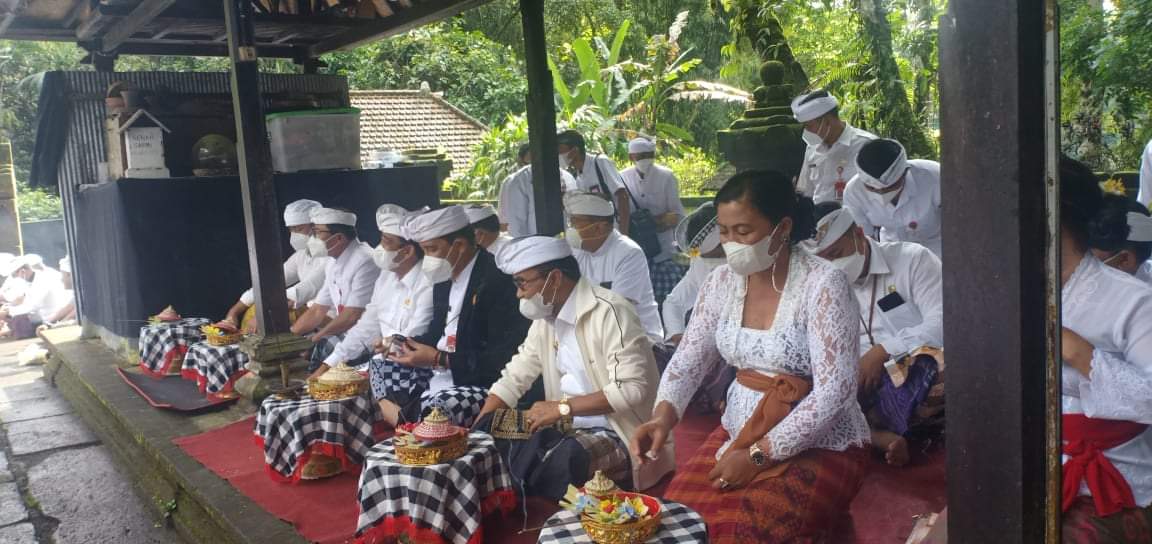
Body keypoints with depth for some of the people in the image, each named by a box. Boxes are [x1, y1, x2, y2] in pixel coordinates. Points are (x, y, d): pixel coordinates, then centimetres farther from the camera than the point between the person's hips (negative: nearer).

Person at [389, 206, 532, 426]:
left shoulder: (498, 280, -16)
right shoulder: (445, 278, 12)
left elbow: (504, 358, -20)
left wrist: (439, 359, -18)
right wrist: (407, 344, 3)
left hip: (483, 385, -10)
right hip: (439, 379, 10)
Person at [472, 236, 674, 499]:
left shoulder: (609, 312, -18)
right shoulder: (545, 318, 7)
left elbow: (632, 389, -25)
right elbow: (513, 379, 10)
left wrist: (563, 407, -23)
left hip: (622, 435, -7)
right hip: (570, 428, 7)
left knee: (559, 461, -33)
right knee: (493, 443, -10)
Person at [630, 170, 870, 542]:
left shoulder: (824, 285, -18)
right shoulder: (722, 281, 0)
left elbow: (834, 391, -22)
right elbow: (689, 359, 3)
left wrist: (759, 455, -22)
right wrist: (663, 415, -17)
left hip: (820, 446, -5)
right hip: (738, 433, 5)